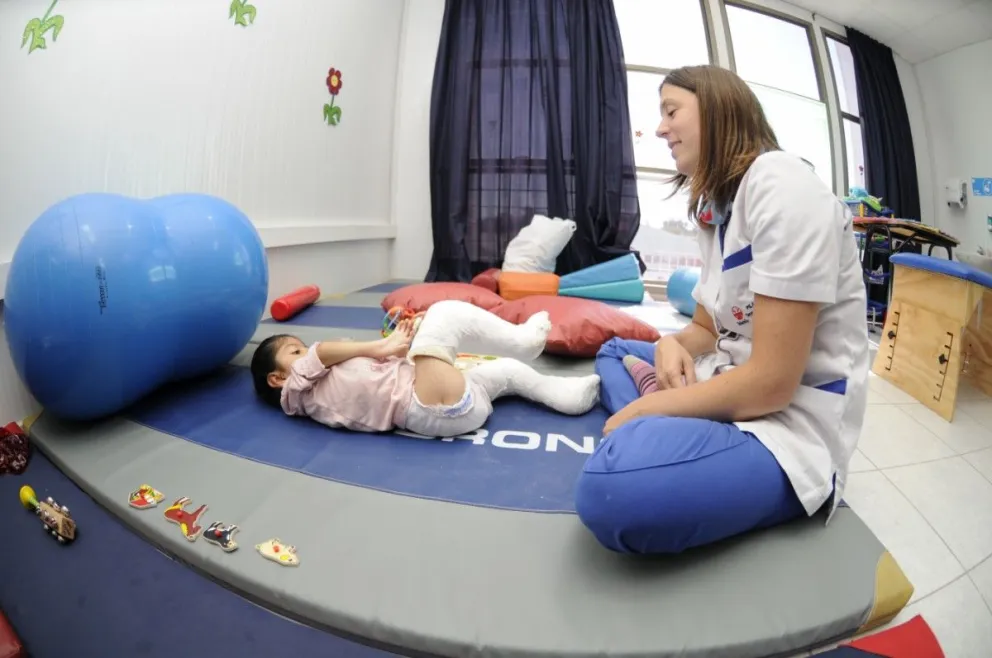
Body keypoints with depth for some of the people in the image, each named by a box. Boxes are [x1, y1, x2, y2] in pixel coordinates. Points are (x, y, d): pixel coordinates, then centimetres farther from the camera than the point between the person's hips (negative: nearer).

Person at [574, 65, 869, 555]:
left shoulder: (781, 183, -16)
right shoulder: (714, 207, 12)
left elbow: (772, 382, -22)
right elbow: (709, 328, 17)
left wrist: (643, 410, -12)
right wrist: (673, 345, -6)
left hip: (793, 419, -10)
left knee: (611, 483, -37)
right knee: (614, 352, 22)